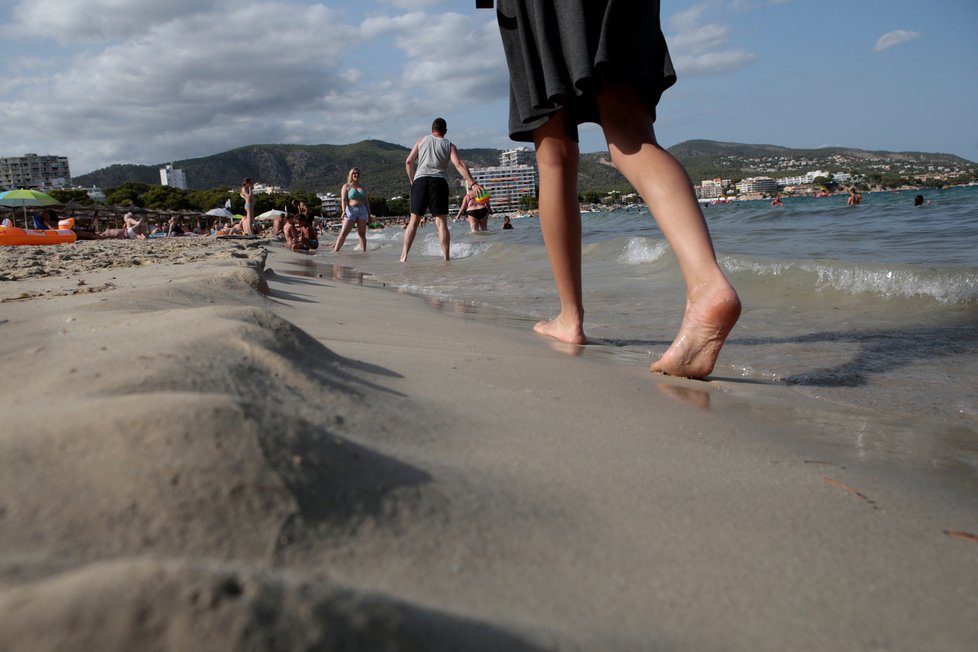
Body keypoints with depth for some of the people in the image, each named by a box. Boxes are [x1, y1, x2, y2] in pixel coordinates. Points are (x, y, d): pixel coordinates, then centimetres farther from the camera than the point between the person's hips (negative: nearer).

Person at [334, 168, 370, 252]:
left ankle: (364, 251, 2)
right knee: (343, 233, -11)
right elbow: (343, 199, -8)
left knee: (362, 233, 1)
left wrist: (369, 213, 13)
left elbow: (366, 201, 19)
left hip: (362, 211, 4)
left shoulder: (362, 187, 18)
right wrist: (343, 211, -23)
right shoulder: (346, 186, 4)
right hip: (351, 211, -4)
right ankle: (335, 251, -11)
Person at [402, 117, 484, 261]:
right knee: (442, 222, -1)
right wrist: (472, 183, -10)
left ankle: (404, 255, 2)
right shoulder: (449, 145, 13)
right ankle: (446, 258, -7)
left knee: (414, 221, 6)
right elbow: (459, 165, -2)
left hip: (420, 180, 1)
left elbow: (408, 162, 12)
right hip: (439, 181, -1)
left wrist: (412, 180, 24)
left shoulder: (422, 140, 18)